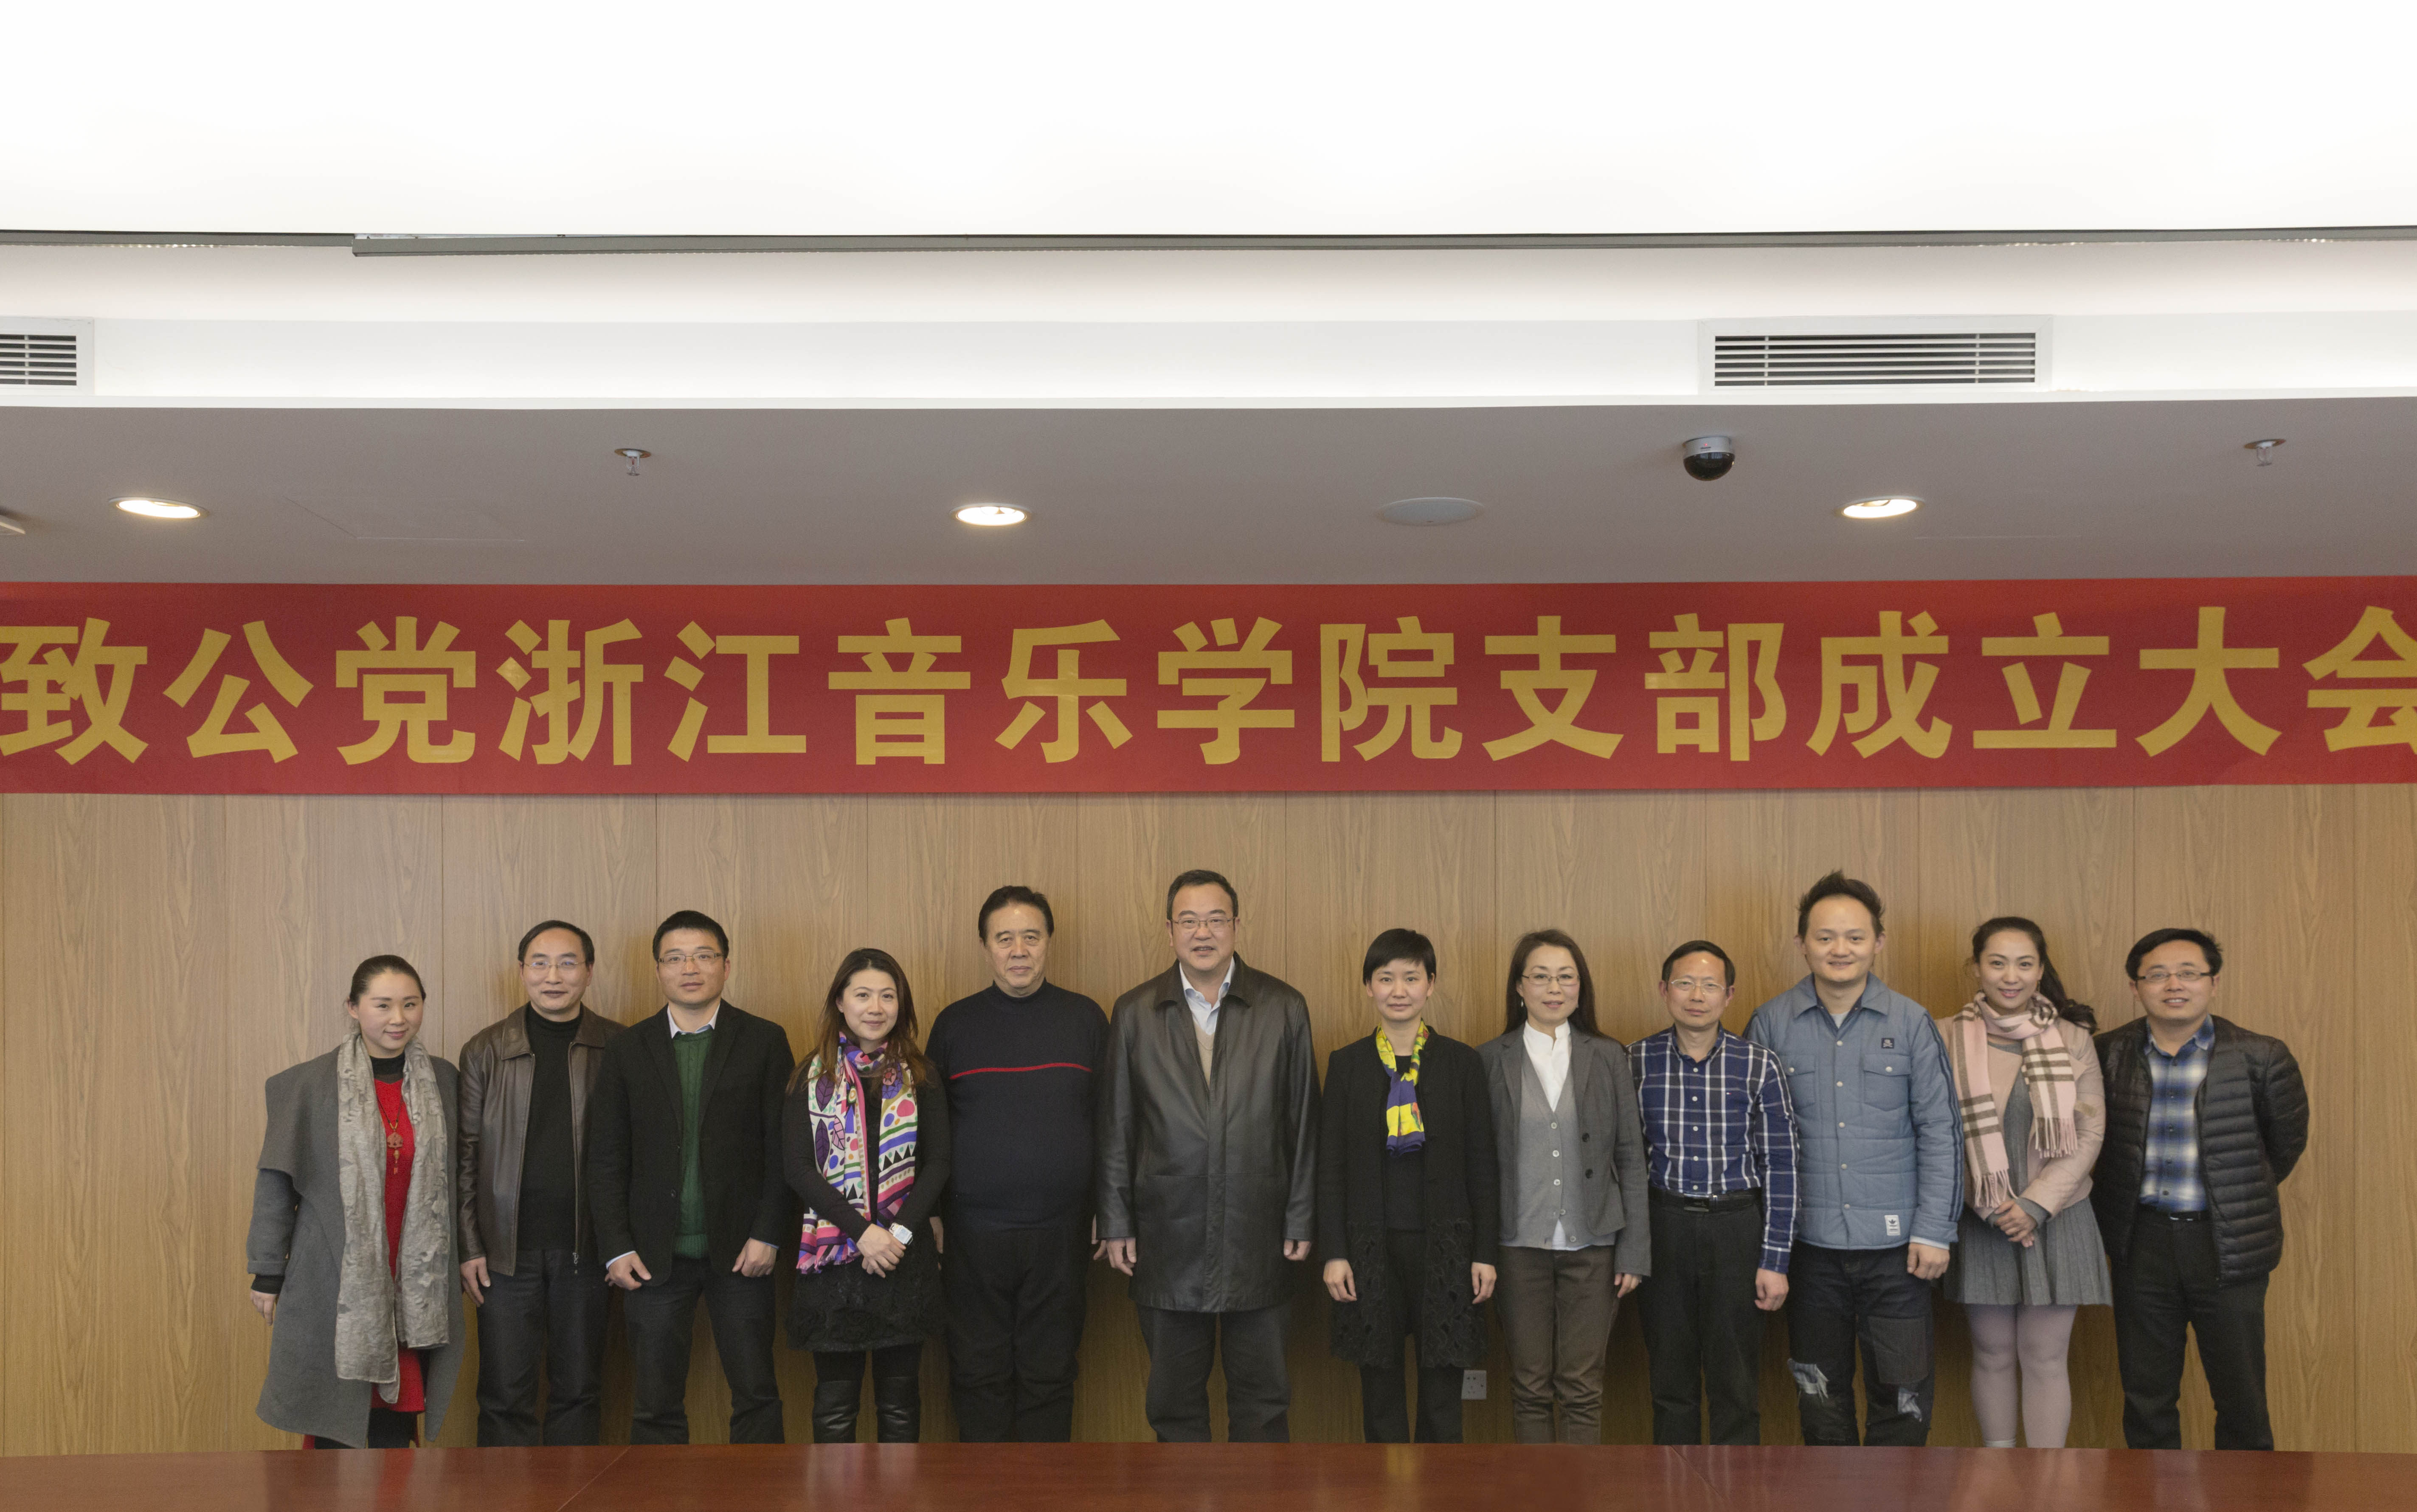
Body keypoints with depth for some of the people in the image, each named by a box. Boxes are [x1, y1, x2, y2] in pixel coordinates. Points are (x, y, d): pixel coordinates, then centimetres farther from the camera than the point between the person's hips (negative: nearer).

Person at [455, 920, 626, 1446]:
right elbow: (464, 1155, 4)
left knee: (579, 1390, 9)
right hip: (507, 1247, 0)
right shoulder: (485, 1051, 3)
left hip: (586, 1247, 1)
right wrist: (469, 1246, -2)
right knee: (505, 1395, 3)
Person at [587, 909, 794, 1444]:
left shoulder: (764, 1041, 3)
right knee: (655, 1407, 5)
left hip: (740, 1252, -1)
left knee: (757, 1396, 3)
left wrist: (768, 1235, -8)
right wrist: (616, 1249, -2)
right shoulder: (627, 1050, 7)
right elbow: (606, 1159, 6)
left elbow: (782, 1147, 0)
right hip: (655, 1255, 1)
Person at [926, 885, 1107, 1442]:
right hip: (974, 1233, 0)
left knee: (1050, 1374, 8)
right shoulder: (955, 1022, 4)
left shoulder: (1085, 1018, 4)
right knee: (979, 1374, 7)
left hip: (1061, 1231, 0)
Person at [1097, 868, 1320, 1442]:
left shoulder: (1284, 1008, 1)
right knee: (1174, 1398, 11)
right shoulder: (1134, 1013, 3)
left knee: (1263, 1396, 8)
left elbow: (1303, 1122, 2)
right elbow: (1115, 1127, 5)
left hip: (1259, 1238, 0)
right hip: (1168, 1238, 1)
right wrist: (1115, 1223, 2)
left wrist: (1301, 1221, 0)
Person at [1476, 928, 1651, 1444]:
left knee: (1582, 1388, 3)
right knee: (1531, 1388, 6)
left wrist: (1635, 1247, 0)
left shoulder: (1608, 1058, 4)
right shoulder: (1490, 1061, 1)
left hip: (1591, 1245, 1)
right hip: (1519, 1244, 0)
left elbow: (1631, 1156, 5)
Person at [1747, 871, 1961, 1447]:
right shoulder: (1771, 1024, 1)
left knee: (1904, 1390, 0)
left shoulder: (1911, 1022, 0)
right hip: (1809, 1242, 1)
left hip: (1894, 1244, -1)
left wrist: (1934, 1231, -3)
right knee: (1820, 1392, 12)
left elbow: (1941, 1132, 2)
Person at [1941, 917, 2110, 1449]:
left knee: (2045, 1358, 3)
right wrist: (1991, 1206, -9)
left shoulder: (2073, 1040, 0)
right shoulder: (1948, 1039, -3)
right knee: (1993, 1355, 8)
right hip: (1981, 1223, 0)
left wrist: (2035, 1205, -10)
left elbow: (2090, 1132, -1)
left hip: (2057, 1218, 0)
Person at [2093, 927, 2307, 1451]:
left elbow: (2287, 1142, 8)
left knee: (2241, 1399, 5)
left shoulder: (2260, 1058, -8)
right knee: (2145, 1397, 11)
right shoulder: (2109, 1053, -2)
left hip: (2228, 1244, -2)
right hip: (2141, 1243, 2)